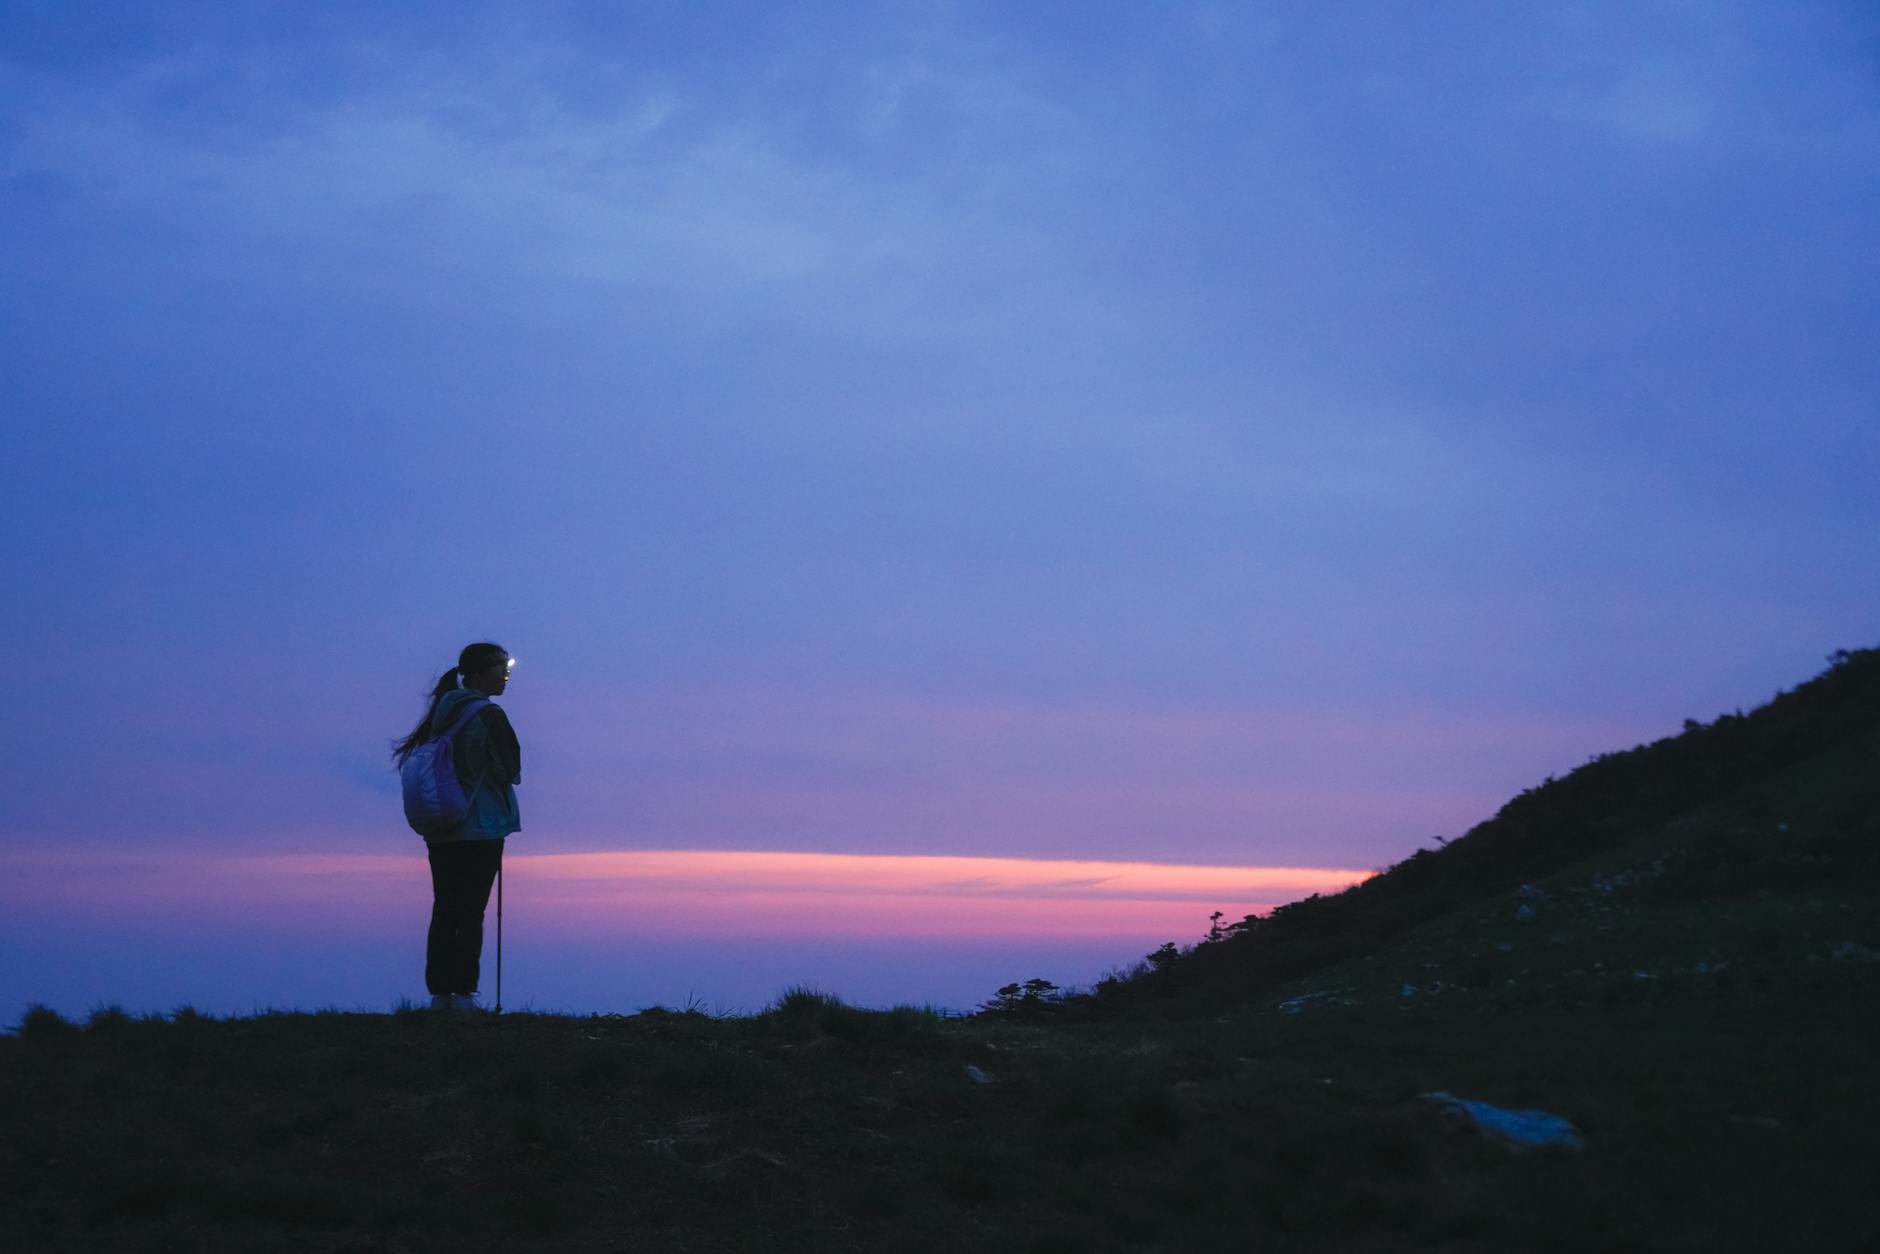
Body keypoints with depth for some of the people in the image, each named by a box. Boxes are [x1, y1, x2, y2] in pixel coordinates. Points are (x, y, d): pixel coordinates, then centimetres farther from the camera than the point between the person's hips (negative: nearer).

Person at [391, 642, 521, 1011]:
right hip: (480, 830, -7)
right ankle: (463, 994, -4)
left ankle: (439, 993, 8)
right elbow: (512, 771, -9)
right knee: (471, 912, -3)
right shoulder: (488, 717, -12)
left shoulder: (443, 713, 10)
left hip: (439, 830, 7)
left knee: (444, 911, 8)